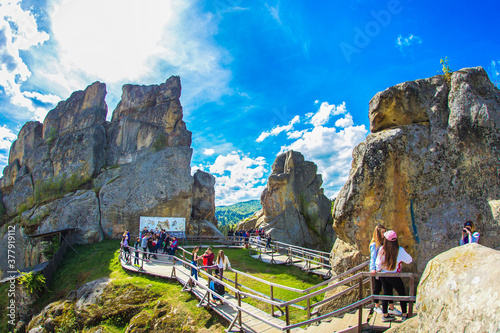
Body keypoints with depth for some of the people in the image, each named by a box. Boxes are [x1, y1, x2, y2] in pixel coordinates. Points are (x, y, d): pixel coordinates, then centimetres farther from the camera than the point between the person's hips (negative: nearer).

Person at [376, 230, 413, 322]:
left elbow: (378, 263, -4)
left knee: (386, 293, 13)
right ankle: (404, 315, 24)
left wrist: (378, 271, 14)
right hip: (394, 276, -3)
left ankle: (385, 315, 21)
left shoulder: (382, 249, -11)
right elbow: (409, 260, -3)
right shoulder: (400, 250, -18)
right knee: (402, 294, 15)